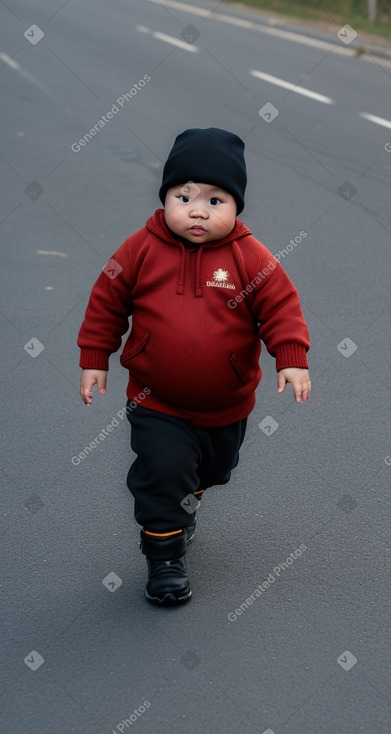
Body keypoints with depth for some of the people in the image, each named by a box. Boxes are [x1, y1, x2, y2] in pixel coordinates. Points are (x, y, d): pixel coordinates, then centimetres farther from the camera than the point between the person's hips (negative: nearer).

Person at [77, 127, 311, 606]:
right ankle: (164, 556, 7)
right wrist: (94, 360, -2)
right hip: (157, 403, -2)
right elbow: (106, 301, -2)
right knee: (162, 471, -13)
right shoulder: (141, 249, -12)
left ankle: (182, 511, 55)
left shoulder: (250, 257, -13)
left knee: (210, 471, 24)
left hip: (226, 405, 2)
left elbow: (281, 306, -10)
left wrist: (292, 359, -22)